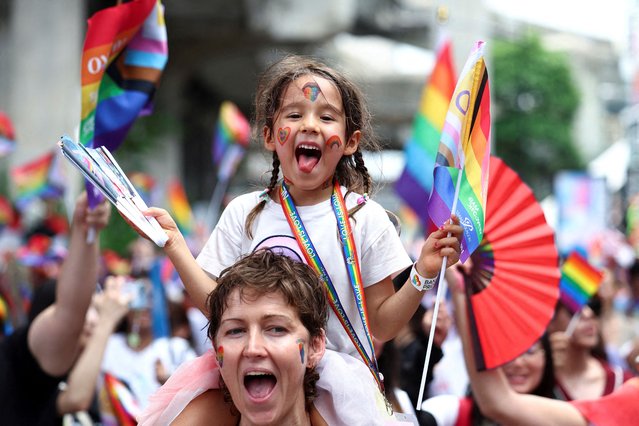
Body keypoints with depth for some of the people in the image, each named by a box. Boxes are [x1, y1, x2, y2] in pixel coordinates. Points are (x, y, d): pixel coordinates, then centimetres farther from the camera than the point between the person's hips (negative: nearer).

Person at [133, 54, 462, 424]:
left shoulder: (365, 217, -2)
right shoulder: (244, 214, 2)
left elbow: (381, 325, -2)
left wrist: (423, 274, -16)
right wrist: (174, 245, -7)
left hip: (342, 392, -2)